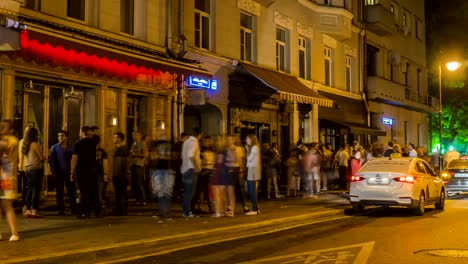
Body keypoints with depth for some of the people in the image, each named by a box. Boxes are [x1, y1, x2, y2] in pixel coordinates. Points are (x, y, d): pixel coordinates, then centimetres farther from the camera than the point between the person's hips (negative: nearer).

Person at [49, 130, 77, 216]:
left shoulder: (70, 148, 9)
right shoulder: (54, 147, 6)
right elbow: (51, 160, 2)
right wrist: (53, 172, -7)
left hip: (68, 173, 1)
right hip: (59, 173, -1)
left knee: (71, 192, -1)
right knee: (59, 193, 4)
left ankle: (74, 209, 5)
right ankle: (61, 210, 9)